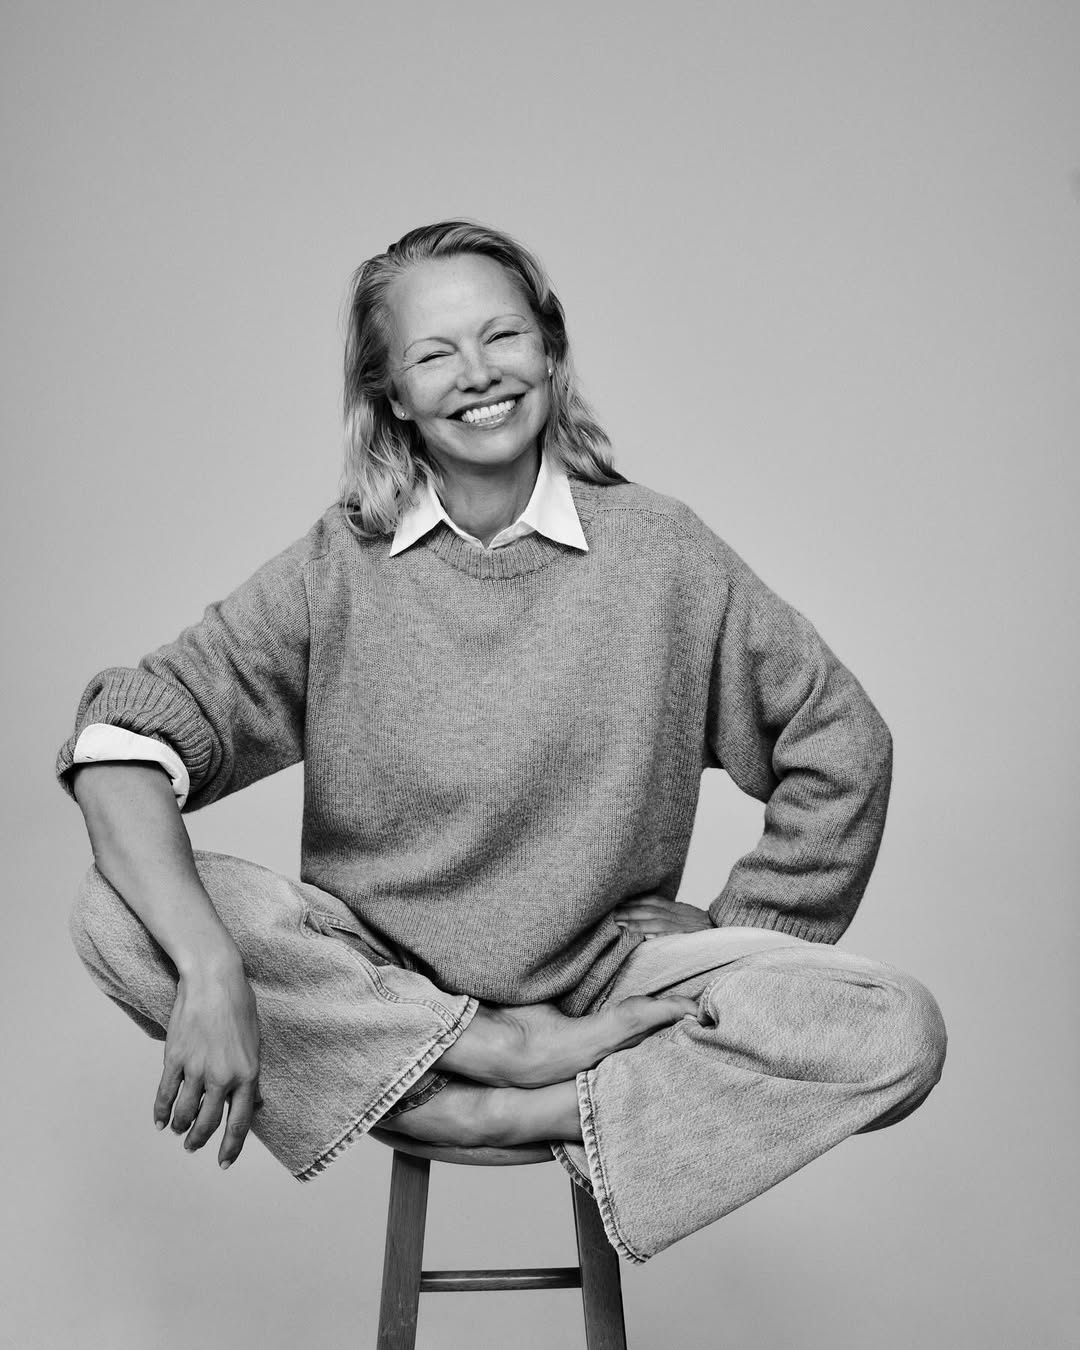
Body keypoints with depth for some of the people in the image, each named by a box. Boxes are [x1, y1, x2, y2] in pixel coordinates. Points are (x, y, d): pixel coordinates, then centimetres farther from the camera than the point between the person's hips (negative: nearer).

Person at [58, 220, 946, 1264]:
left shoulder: (661, 552, -4)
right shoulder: (339, 570, -5)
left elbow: (840, 749, 5)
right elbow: (125, 740, -13)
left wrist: (740, 958, 1)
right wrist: (210, 970, -27)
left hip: (608, 972, 0)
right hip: (376, 979, 0)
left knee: (902, 1035, -22)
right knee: (114, 917, -26)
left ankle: (531, 1110, -17)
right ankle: (525, 1059, -20)